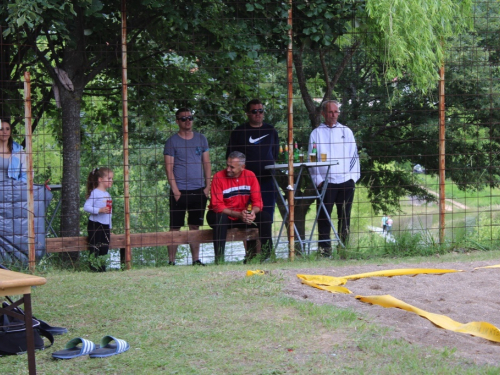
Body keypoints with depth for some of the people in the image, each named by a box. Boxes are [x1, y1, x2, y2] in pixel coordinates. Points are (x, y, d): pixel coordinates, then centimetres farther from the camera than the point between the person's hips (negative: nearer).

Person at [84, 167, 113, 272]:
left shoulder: (107, 194, 15)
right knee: (95, 247, -5)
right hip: (95, 224, -8)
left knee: (104, 248, 8)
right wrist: (99, 210, -27)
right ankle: (94, 265, -1)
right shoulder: (95, 193, -10)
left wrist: (110, 227, 20)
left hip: (105, 225, 8)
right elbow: (86, 207, -18)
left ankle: (102, 266, 15)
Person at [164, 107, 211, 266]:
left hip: (198, 190, 3)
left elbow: (207, 163, 13)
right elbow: (169, 168, -3)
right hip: (180, 191, -3)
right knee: (175, 227, -2)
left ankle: (196, 259, 13)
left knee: (195, 226, 8)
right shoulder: (172, 141, 0)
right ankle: (171, 261, 1)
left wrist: (208, 186, 3)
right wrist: (175, 190, -11)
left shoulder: (201, 139, 11)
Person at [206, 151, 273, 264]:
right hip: (223, 214, -4)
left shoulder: (250, 176, -4)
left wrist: (253, 212, -30)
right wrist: (238, 214, -31)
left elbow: (257, 201, -6)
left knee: (265, 217, -17)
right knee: (221, 219, -37)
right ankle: (219, 258, -33)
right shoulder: (219, 177, -15)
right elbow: (217, 205, -20)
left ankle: (266, 253, -7)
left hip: (244, 216, 4)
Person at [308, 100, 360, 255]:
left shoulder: (346, 132, 14)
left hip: (346, 181, 2)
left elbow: (354, 155, 12)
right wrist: (319, 180, -4)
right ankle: (324, 247, 0)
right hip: (325, 182, -2)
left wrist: (353, 177, 2)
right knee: (324, 216, -4)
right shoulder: (316, 133, 7)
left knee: (344, 216, 6)